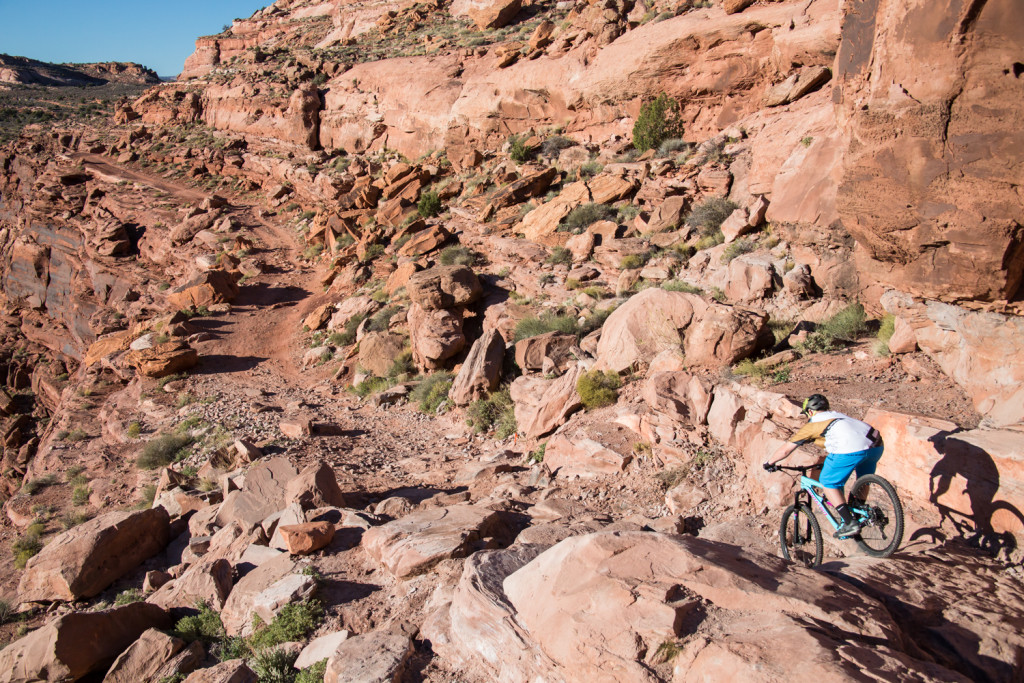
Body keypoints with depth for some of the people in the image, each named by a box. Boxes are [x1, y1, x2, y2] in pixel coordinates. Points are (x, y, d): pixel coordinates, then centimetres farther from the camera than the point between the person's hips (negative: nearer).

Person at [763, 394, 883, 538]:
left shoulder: (812, 425, 18)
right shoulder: (836, 415, 35)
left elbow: (785, 450, 23)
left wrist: (769, 463, 38)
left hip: (852, 450, -7)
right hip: (877, 445, 7)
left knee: (828, 482, 11)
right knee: (863, 479, 32)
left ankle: (850, 523, 4)